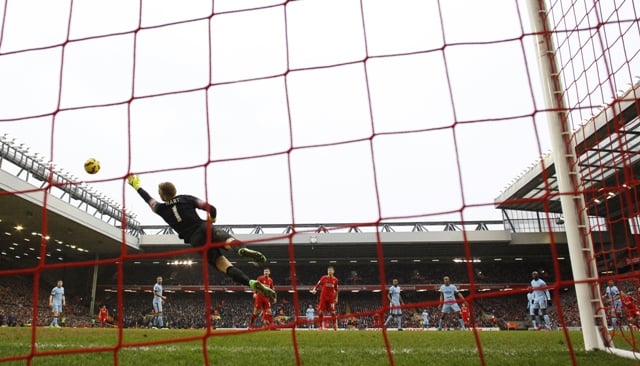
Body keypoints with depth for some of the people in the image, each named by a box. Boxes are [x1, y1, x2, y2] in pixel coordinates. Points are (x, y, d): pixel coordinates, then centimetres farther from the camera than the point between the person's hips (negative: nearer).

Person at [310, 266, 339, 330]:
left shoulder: (335, 279, 5)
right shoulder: (323, 278, 0)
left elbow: (336, 290, 15)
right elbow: (317, 285, 0)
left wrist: (336, 298, 14)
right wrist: (314, 290, -18)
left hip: (331, 298, 0)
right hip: (323, 298, 0)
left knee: (333, 312, -5)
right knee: (320, 312, -2)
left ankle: (335, 326, 7)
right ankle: (321, 326, 10)